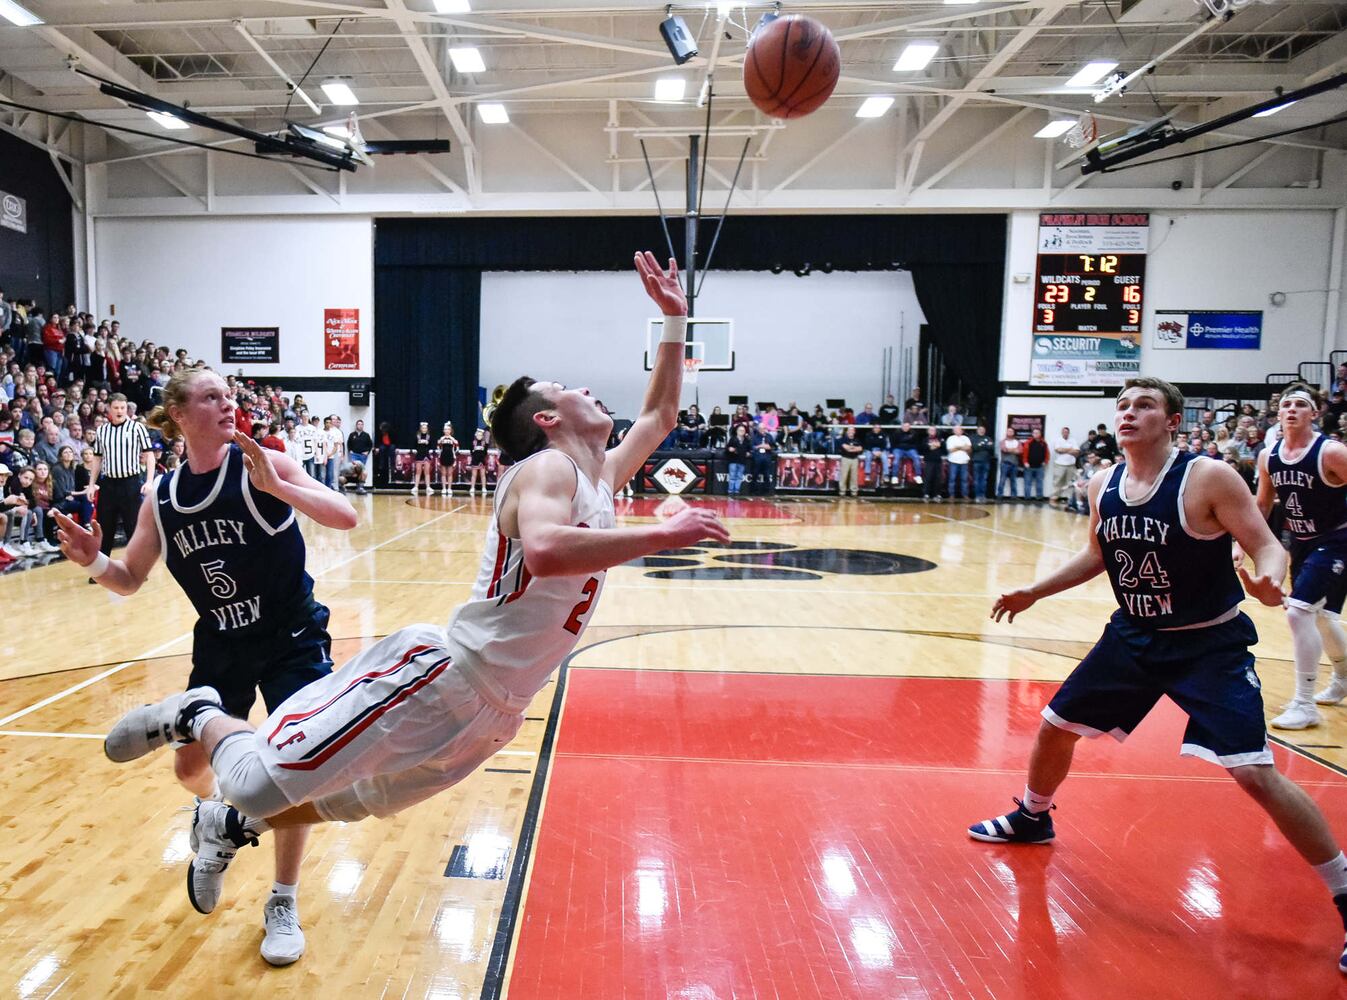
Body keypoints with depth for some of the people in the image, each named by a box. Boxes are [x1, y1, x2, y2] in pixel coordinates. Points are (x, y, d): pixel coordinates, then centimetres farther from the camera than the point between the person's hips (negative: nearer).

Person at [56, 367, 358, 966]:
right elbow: (130, 581, 5)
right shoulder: (162, 497, -4)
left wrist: (275, 486, -39)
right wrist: (93, 560, -16)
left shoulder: (262, 464, -15)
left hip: (293, 641, -3)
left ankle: (283, 905, 16)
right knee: (189, 768, 12)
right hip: (220, 648, 4)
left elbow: (345, 517, -26)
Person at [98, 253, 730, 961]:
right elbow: (544, 550, -36)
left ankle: (230, 827, 44)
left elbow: (660, 415, 26)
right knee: (262, 780, -9)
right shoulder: (546, 467, -13)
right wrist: (661, 535, -29)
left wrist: (674, 320, 20)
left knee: (363, 803, 23)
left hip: (488, 717, 9)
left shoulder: (601, 480, 14)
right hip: (434, 673, -9)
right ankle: (198, 714, 21)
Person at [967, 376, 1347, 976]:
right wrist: (1034, 592, 11)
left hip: (1211, 645, -5)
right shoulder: (1103, 486, -2)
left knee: (1255, 773, -16)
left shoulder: (1209, 478, -19)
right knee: (1055, 724, 11)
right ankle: (1031, 820, 39)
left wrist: (1269, 580, -40)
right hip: (1134, 638, 6)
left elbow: (1268, 549, -17)